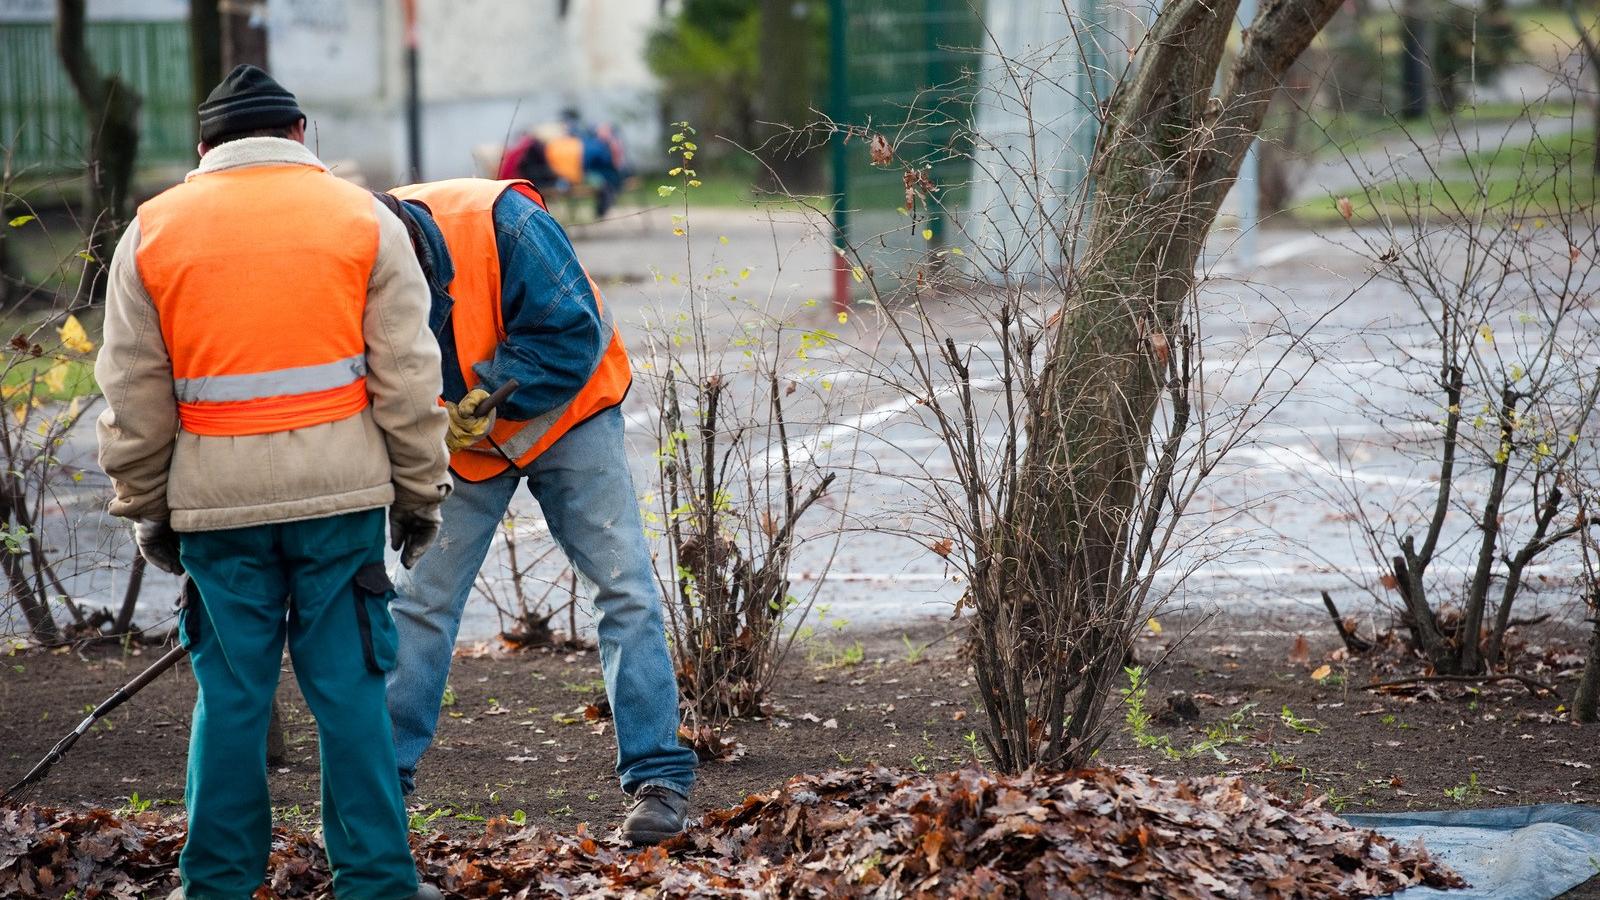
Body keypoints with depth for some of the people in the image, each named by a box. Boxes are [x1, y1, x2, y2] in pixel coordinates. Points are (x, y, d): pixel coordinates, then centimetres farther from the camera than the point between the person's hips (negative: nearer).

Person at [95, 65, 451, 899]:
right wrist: (419, 492, 9)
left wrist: (147, 508, 16)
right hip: (338, 488, -1)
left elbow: (133, 396, 8)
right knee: (348, 688, 3)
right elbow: (407, 378, 2)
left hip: (215, 497, 1)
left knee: (230, 694, 8)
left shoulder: (153, 230, 6)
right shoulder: (362, 218, 4)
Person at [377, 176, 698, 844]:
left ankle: (658, 778, -4)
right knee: (423, 598, 3)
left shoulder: (502, 224, -33)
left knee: (625, 588, -8)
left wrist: (495, 398, -35)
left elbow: (574, 332, -29)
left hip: (564, 414, -3)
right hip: (458, 439, 3)